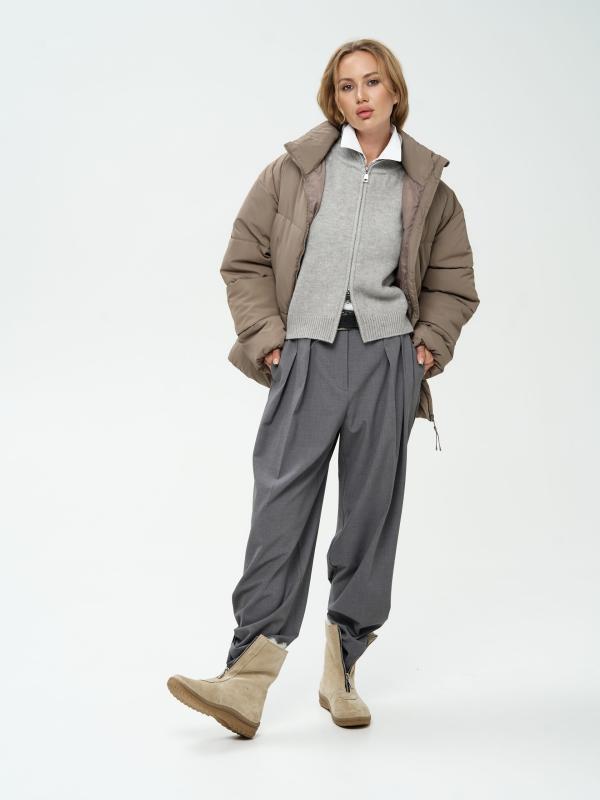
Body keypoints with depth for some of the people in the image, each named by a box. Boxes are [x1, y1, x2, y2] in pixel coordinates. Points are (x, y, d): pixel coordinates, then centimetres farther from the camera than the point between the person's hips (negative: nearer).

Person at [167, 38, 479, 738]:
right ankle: (248, 681, -9)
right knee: (281, 509, -8)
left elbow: (454, 282, 19)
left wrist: (430, 343, 4)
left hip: (387, 359, 2)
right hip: (307, 356, -1)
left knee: (371, 511, 4)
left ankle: (342, 671, 16)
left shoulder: (428, 186, 11)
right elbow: (244, 261, 9)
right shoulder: (296, 168, 7)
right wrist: (266, 337, -2)